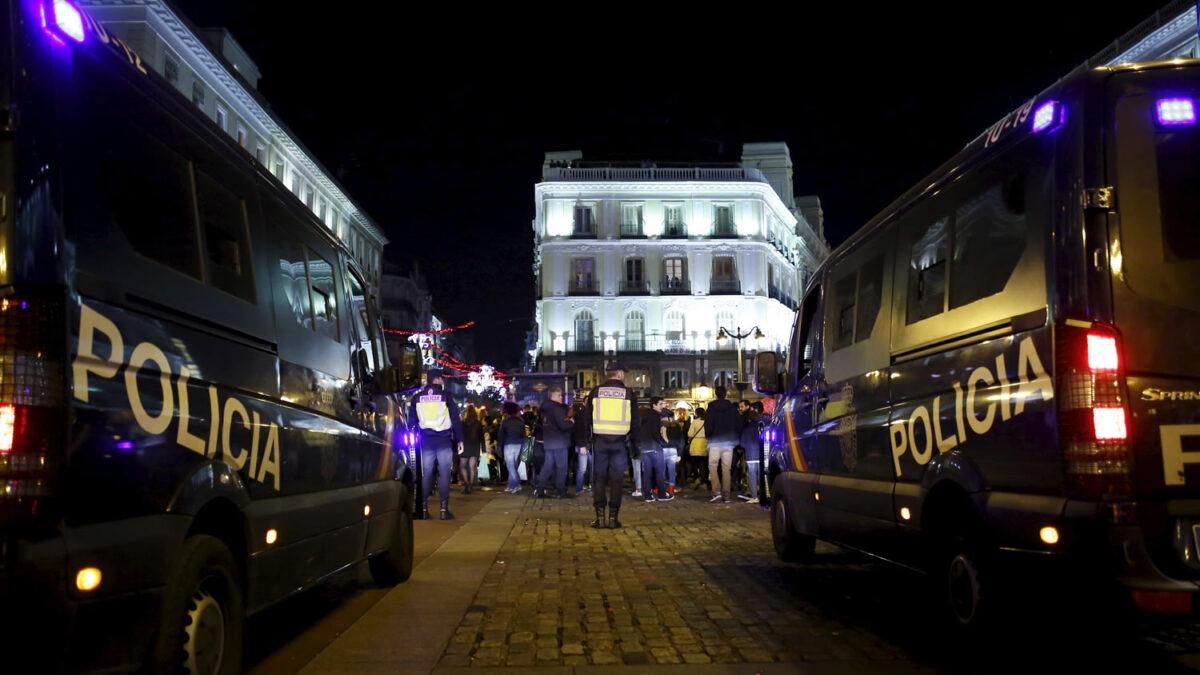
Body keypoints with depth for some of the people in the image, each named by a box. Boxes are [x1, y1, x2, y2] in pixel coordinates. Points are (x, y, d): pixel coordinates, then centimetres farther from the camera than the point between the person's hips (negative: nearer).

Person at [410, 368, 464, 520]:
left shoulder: (417, 397, 7)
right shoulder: (446, 396, -2)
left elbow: (413, 420, 11)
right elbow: (455, 419, -2)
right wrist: (459, 440, 3)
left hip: (426, 442, 3)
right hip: (444, 441, -3)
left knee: (426, 475, 7)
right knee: (444, 474, 0)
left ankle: (423, 509, 6)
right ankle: (444, 509, -2)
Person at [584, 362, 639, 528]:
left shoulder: (596, 392, 1)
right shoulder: (628, 393, 0)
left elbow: (587, 418, 4)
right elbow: (635, 421, 2)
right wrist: (630, 439, 14)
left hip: (600, 440, 1)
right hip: (619, 441, -1)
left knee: (599, 478, 7)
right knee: (616, 479, 5)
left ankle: (600, 516, 4)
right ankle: (613, 517, 5)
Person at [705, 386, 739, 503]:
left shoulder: (711, 408, -4)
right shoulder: (732, 409, 4)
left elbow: (708, 426, -7)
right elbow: (737, 426, 6)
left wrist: (708, 436, 11)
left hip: (715, 442, -3)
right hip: (729, 442, 3)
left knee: (713, 467, 1)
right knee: (726, 469, 6)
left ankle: (717, 492, -14)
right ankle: (726, 495, 4)